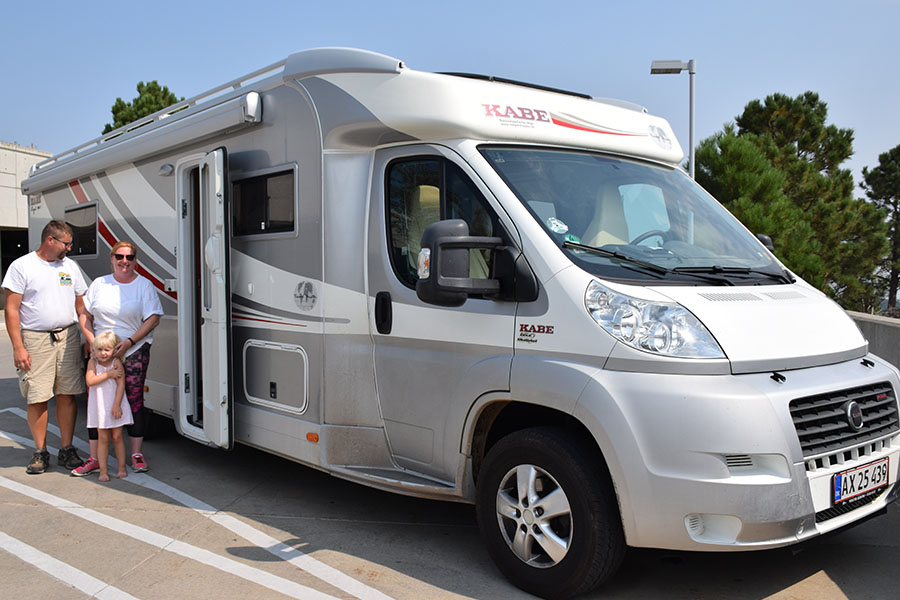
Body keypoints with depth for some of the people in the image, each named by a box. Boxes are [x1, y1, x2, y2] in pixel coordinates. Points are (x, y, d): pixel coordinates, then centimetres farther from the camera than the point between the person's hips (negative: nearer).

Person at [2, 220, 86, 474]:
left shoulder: (70, 266, 11)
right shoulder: (21, 266, -2)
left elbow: (81, 305, 17)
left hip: (68, 337, 4)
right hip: (34, 339, -3)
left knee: (67, 395, 4)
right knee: (36, 398, 0)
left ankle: (67, 449, 13)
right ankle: (40, 452, 12)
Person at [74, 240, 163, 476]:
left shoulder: (144, 285, 3)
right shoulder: (99, 284, 11)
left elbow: (153, 318, -4)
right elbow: (84, 316, 13)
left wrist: (129, 341, -14)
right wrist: (93, 342, -2)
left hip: (134, 351, -2)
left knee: (135, 401, -4)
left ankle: (137, 455, 7)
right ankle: (94, 459, 8)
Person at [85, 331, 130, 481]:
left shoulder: (116, 363, -9)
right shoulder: (92, 362, -4)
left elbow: (121, 384, -11)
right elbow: (90, 381, -17)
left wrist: (117, 405, -15)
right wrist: (109, 374, -20)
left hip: (115, 406, -1)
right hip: (100, 406, 1)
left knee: (117, 437, 5)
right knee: (102, 438, 4)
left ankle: (122, 468, 15)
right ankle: (103, 470, 9)